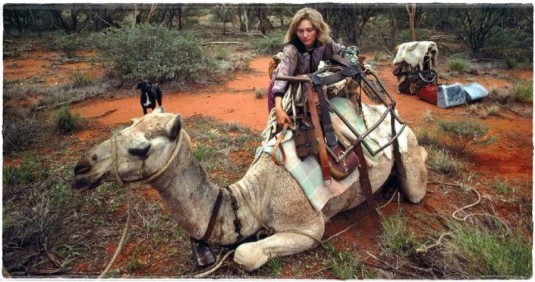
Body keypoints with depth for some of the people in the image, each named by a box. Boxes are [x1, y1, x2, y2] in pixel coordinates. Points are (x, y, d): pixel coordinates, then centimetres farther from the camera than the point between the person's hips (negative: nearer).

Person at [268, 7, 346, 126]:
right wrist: (278, 108, -61)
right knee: (284, 123, -1)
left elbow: (342, 51, 0)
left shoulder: (325, 41, -21)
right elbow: (282, 76, -49)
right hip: (286, 88, -4)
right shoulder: (291, 49, -36)